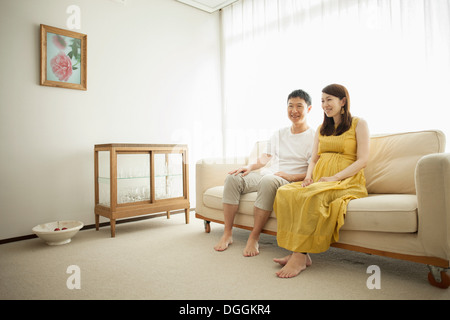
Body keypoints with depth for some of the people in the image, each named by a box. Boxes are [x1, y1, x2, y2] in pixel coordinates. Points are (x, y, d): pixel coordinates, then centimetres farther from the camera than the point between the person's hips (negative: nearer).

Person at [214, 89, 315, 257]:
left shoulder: (313, 137, 1)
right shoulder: (279, 134, 18)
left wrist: (291, 176, -19)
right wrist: (250, 166, 4)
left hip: (291, 181, -5)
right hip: (266, 176, 6)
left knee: (268, 180, -39)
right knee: (233, 177, -17)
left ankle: (254, 237, -26)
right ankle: (227, 234, -13)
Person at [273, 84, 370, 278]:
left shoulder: (359, 124, 7)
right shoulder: (321, 129, 25)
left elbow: (362, 160, -3)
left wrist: (335, 177, -16)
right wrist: (308, 176, -2)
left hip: (347, 182, -5)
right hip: (318, 181, 5)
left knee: (313, 196, -38)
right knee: (285, 192, -26)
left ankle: (300, 256, -30)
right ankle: (300, 253, -27)